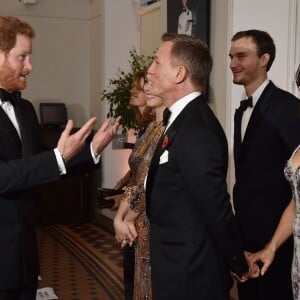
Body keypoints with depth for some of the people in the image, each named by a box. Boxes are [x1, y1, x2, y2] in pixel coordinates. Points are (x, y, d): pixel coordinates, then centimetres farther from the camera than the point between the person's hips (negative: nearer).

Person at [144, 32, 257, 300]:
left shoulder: (197, 131, -24)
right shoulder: (186, 119, 6)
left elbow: (217, 208, -21)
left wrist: (240, 266, -10)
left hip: (189, 276, -9)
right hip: (182, 268, 9)